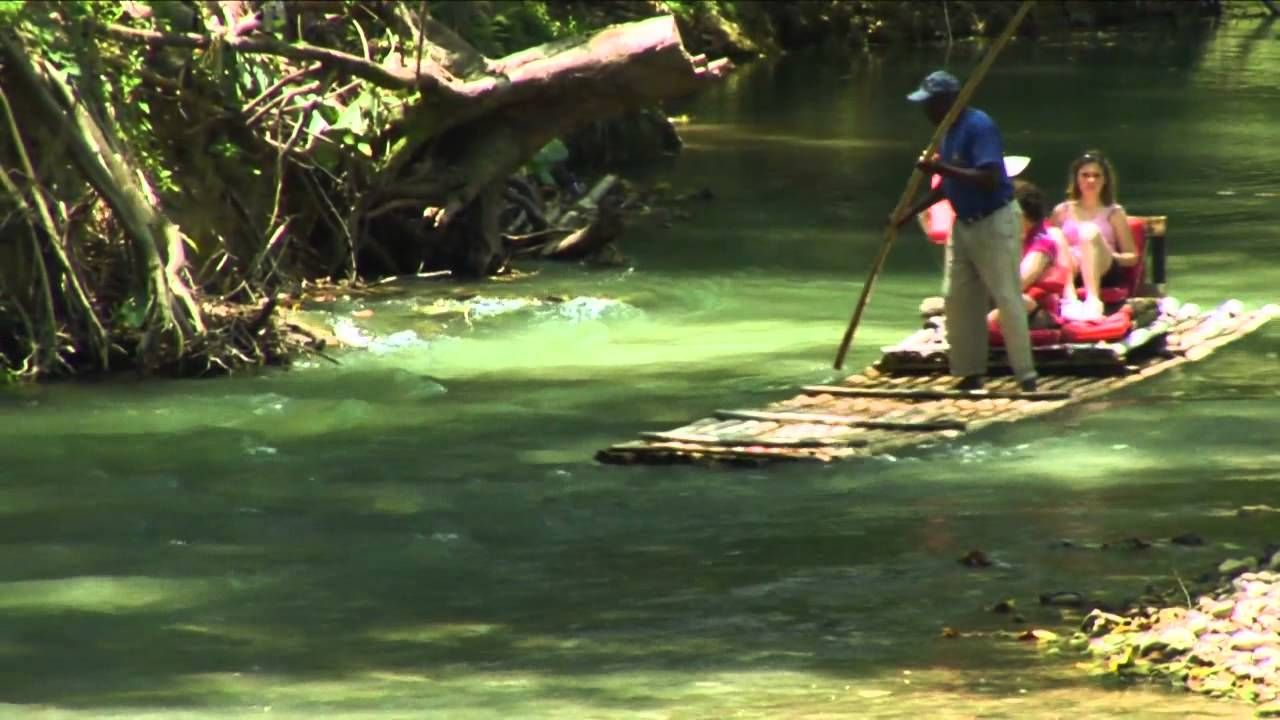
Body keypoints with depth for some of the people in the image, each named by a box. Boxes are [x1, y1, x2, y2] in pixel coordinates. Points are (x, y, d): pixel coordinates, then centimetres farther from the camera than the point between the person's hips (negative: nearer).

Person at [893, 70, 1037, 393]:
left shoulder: (979, 126, -19)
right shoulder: (949, 131, 9)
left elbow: (989, 179, -29)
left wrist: (941, 168, -28)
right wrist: (911, 212, 15)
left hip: (994, 224, -10)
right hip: (964, 225, 10)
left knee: (1007, 299, -7)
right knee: (959, 300, 8)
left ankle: (1026, 376, -4)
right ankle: (970, 375, 15)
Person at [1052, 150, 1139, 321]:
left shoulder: (1114, 213, 14)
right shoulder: (1062, 212, 19)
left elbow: (1132, 257, 12)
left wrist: (1109, 255, -8)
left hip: (1105, 272, -1)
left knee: (1090, 230, -29)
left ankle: (1093, 301, -51)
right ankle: (1069, 300, -49)